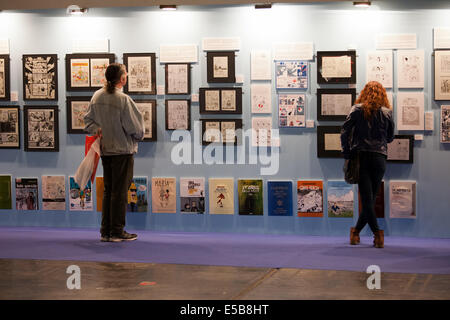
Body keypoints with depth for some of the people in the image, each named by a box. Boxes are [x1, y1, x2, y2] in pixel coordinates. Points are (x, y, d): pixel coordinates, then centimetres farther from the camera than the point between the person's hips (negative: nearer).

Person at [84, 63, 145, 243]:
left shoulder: (97, 96, 3)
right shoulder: (123, 100, -17)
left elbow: (88, 120, 10)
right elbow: (134, 126, -11)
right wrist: (139, 136, 7)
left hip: (105, 150, 7)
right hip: (123, 149, -6)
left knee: (108, 191, 13)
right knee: (120, 192, 1)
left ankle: (106, 231, 17)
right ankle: (117, 232, 5)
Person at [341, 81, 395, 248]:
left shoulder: (357, 110, 1)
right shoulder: (387, 113, 4)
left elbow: (344, 132, -6)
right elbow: (390, 137, 13)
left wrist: (346, 153, 1)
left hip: (361, 157, -1)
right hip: (379, 158, 1)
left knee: (367, 198, -2)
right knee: (371, 198, 10)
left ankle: (377, 233, -12)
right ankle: (356, 231, 17)